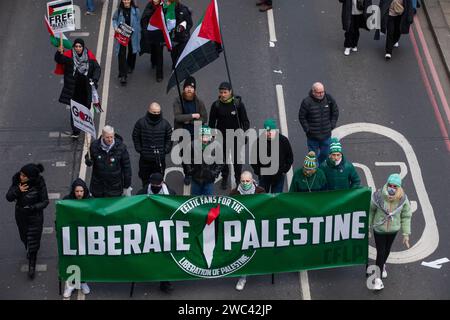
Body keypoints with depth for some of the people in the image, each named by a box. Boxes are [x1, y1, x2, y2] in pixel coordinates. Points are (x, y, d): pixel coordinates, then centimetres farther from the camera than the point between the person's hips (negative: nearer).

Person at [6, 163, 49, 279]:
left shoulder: (39, 184, -24)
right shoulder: (17, 181, -16)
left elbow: (45, 202, -16)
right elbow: (9, 197, -14)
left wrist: (32, 208, -30)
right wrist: (18, 191, -32)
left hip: (35, 216, -4)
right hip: (21, 216, 4)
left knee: (33, 242, 0)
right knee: (24, 238, 24)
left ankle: (32, 266, 15)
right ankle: (29, 251, 55)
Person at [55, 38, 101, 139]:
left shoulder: (89, 56, -5)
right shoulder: (69, 55, -9)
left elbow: (97, 68, -3)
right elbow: (59, 60, -20)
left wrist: (94, 79, -17)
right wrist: (59, 53, -42)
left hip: (86, 88, 2)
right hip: (73, 88, -2)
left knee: (86, 108, 19)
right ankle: (75, 131, 3)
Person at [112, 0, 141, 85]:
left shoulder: (135, 10, -11)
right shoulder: (119, 10, -9)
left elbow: (138, 22, -4)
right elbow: (114, 19, 7)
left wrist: (138, 36, -3)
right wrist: (116, 27, -12)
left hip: (133, 36, 1)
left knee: (132, 51, 21)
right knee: (122, 54, -8)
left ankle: (130, 67, 51)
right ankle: (123, 75, -4)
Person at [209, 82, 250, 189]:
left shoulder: (238, 104, -11)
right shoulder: (216, 105, -7)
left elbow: (245, 120, -4)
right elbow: (212, 122, 2)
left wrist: (245, 132, -13)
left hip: (236, 137, -1)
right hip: (222, 137, 1)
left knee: (237, 159, 8)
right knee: (223, 158, 13)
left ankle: (238, 179, 26)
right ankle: (224, 179, 31)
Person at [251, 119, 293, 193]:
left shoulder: (283, 141, -8)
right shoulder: (259, 141, -10)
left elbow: (290, 157, 4)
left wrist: (284, 170, -3)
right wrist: (257, 171, -4)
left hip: (279, 176, 0)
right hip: (264, 175, 0)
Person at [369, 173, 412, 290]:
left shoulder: (403, 199, -17)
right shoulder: (378, 196, -23)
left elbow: (406, 217, -5)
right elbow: (370, 211, -7)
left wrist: (406, 234, -2)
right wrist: (368, 226, 0)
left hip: (393, 230, 3)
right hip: (379, 229, -2)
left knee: (387, 250, 22)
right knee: (380, 252, -2)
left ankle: (382, 265, 52)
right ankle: (378, 278, 9)